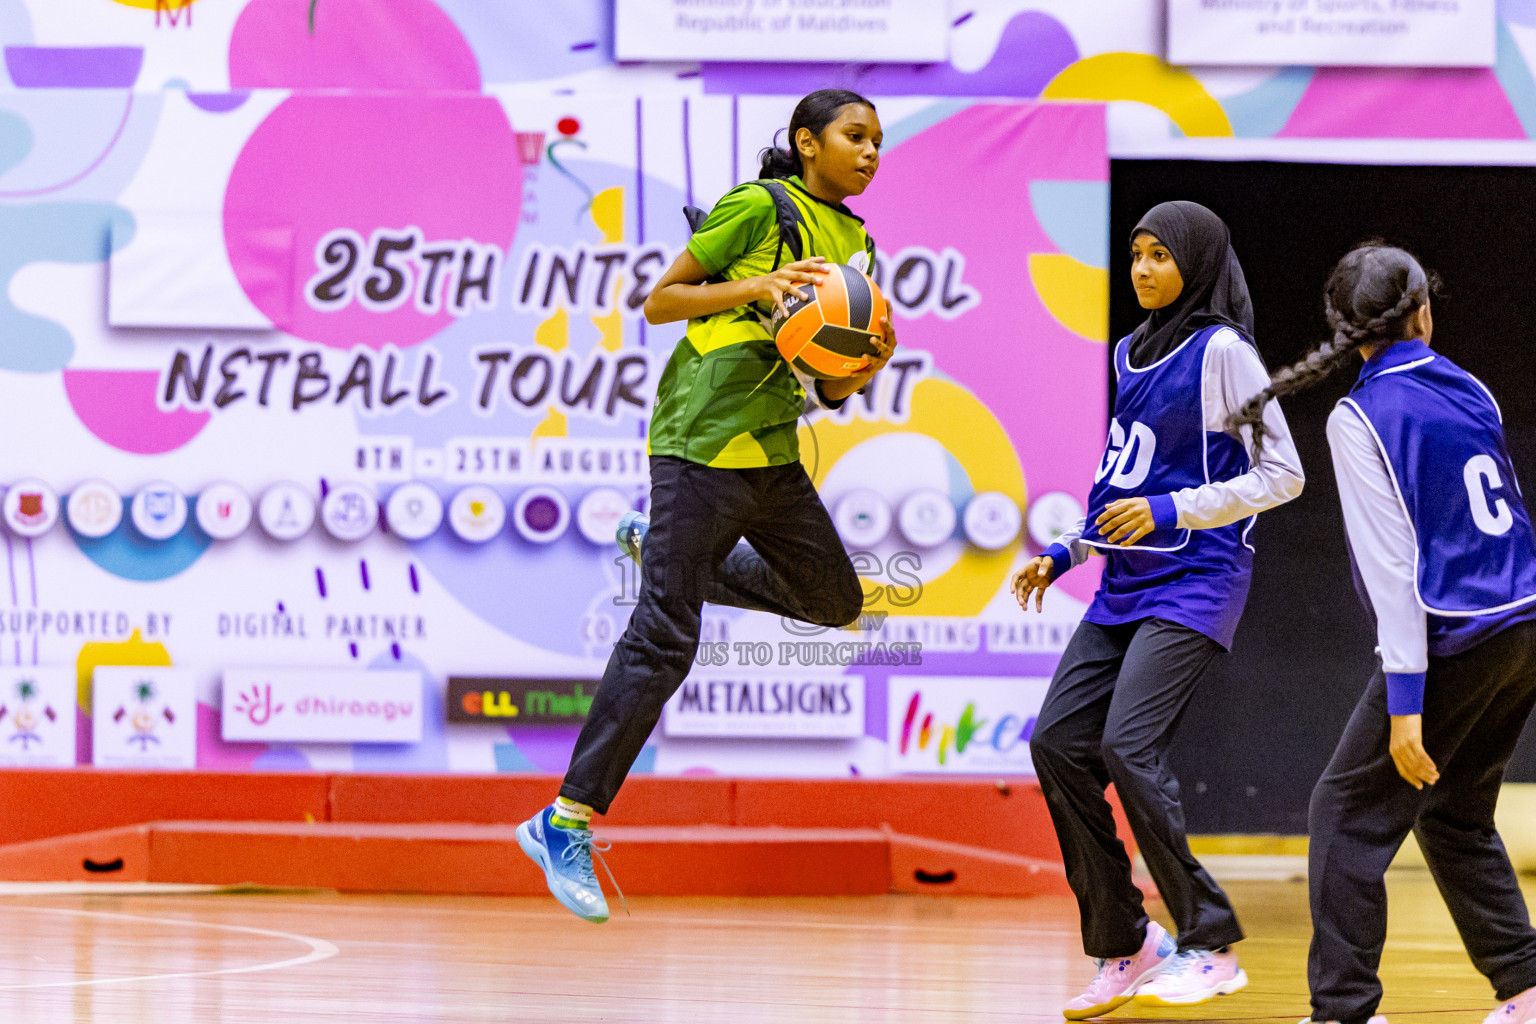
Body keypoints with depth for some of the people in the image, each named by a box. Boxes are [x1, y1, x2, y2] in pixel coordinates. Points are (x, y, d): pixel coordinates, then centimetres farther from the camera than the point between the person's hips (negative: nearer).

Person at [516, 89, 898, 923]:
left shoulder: (855, 244, 15)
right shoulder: (758, 208, -7)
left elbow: (829, 391, 16)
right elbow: (658, 303, -6)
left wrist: (867, 367, -5)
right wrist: (758, 286, -18)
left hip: (772, 453, 8)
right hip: (704, 440, -8)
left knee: (835, 598, 21)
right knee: (664, 639, -12)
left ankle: (655, 547, 31)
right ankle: (565, 824, -9)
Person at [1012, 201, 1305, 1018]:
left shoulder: (1222, 352, -7)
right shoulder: (1130, 355, 16)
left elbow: (1282, 474, -10)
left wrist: (1171, 511, -18)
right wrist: (1067, 553, 16)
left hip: (1193, 583, -8)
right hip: (1125, 584, 8)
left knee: (1129, 747, -20)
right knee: (1058, 743, -3)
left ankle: (1212, 948, -10)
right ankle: (1124, 948, 6)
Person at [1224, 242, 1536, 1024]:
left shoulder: (1360, 418, -9)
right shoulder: (1469, 389, 10)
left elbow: (1393, 565, -14)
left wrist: (1405, 701, -16)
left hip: (1456, 639, -7)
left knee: (1348, 810, 1)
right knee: (1455, 814, 19)